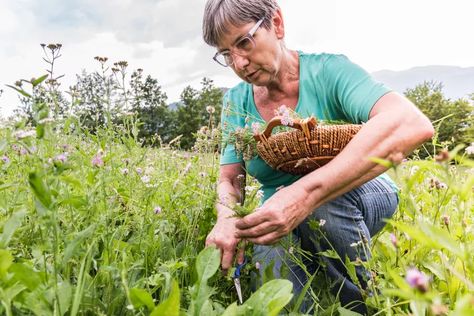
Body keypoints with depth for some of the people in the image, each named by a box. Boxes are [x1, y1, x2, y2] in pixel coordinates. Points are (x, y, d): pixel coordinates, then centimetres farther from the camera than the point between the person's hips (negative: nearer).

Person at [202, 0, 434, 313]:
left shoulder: (328, 70, -19)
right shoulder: (236, 102, -4)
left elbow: (414, 124, -37)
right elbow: (230, 179, -6)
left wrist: (306, 193, -47)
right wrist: (226, 220, -31)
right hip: (280, 222, 1)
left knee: (318, 197, -35)